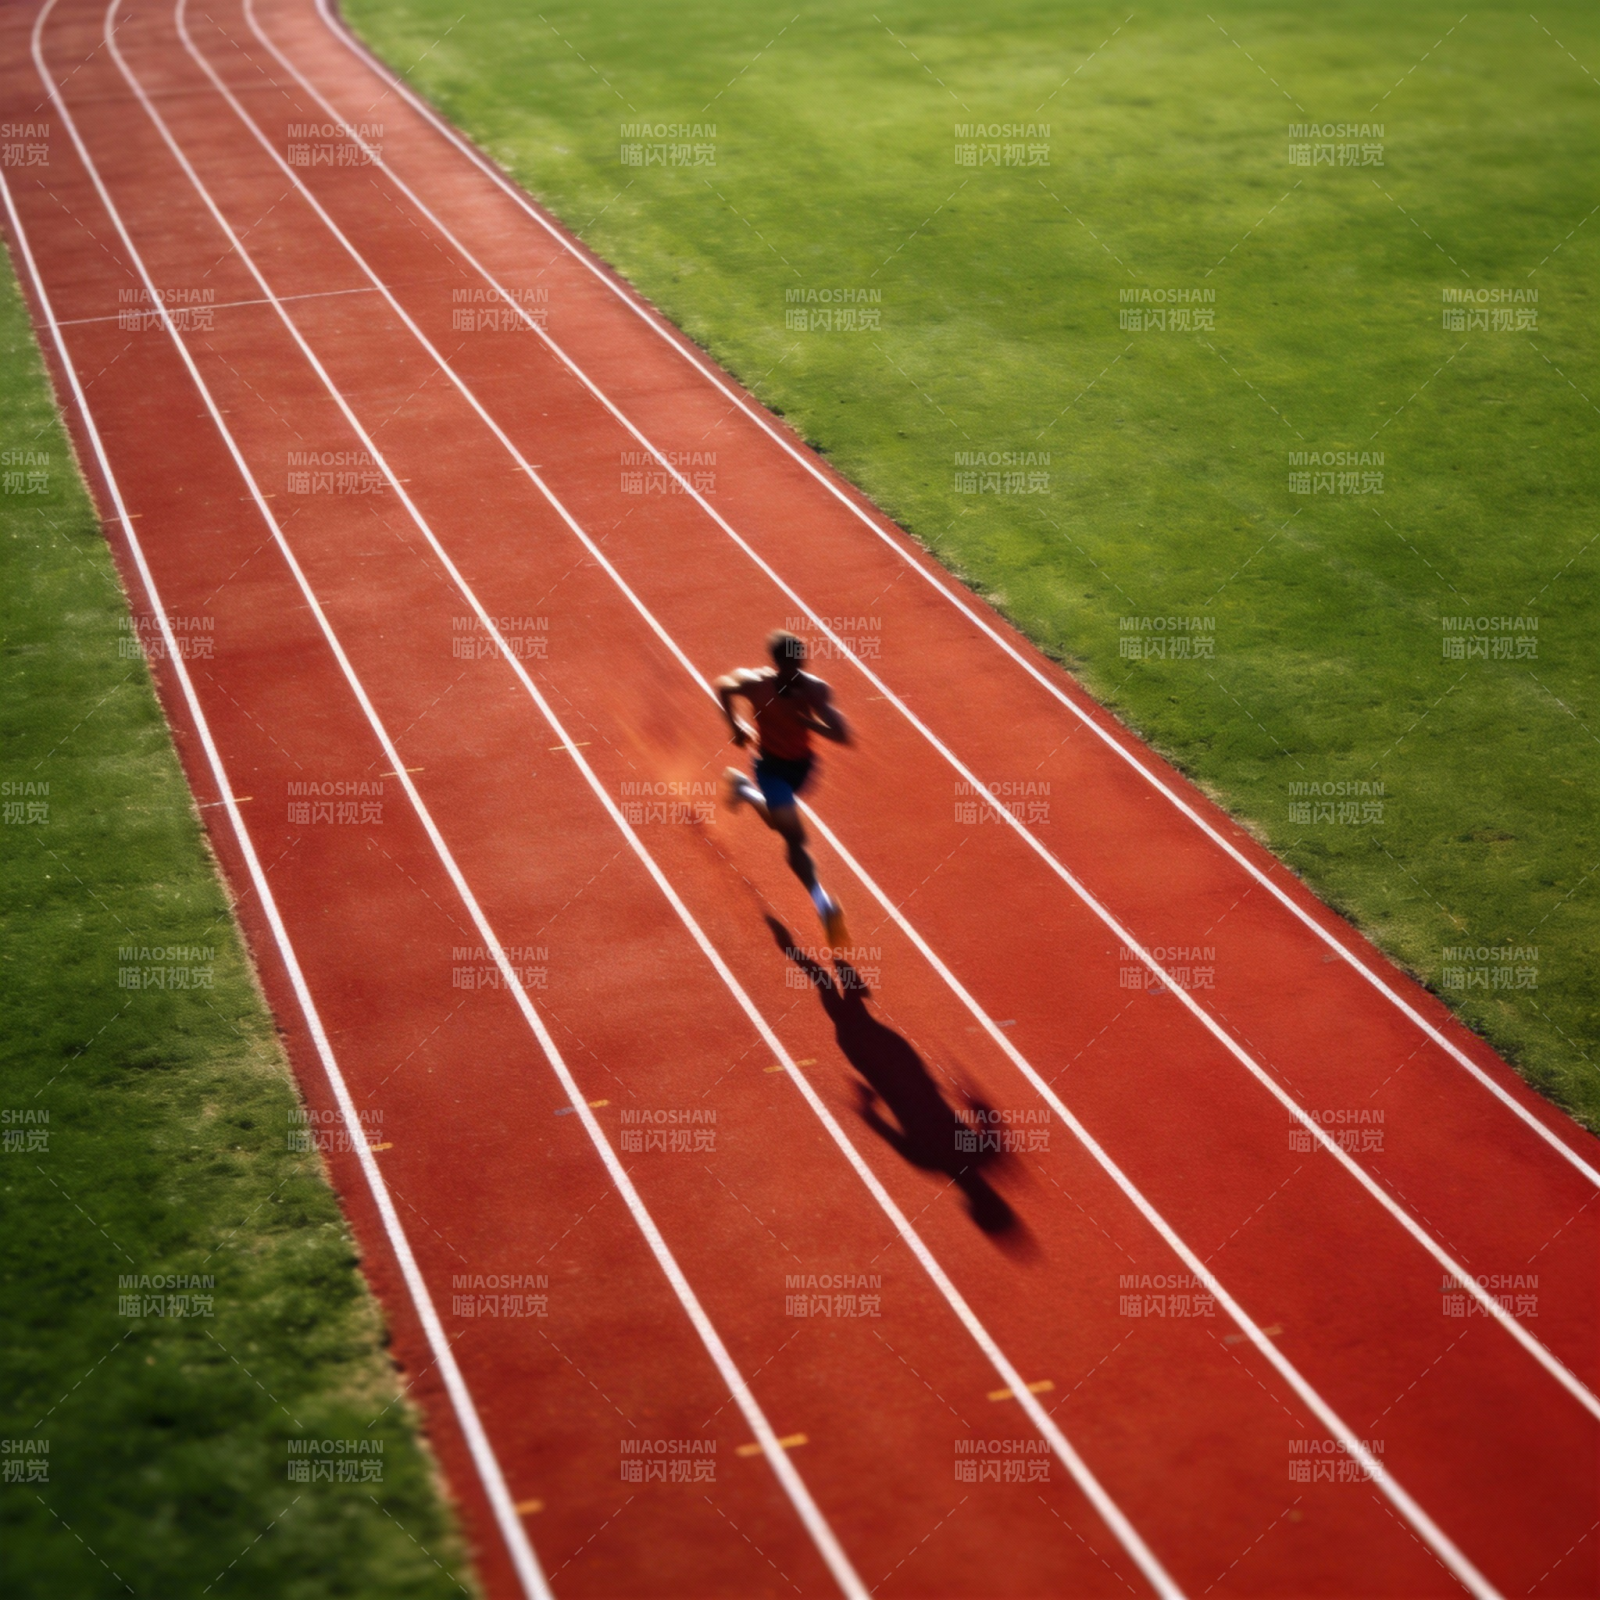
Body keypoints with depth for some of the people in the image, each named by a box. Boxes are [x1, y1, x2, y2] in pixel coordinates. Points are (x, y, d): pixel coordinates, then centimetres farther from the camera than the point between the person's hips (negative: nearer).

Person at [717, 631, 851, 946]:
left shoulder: (815, 689, -24)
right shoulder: (755, 683, -27)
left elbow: (843, 736, -31)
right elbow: (722, 686, -4)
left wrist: (806, 719, -41)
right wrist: (735, 725, -3)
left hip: (801, 763, 4)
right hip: (771, 764, -4)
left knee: (778, 822, 31)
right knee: (795, 837, -15)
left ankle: (741, 787, 60)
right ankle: (824, 905, -12)